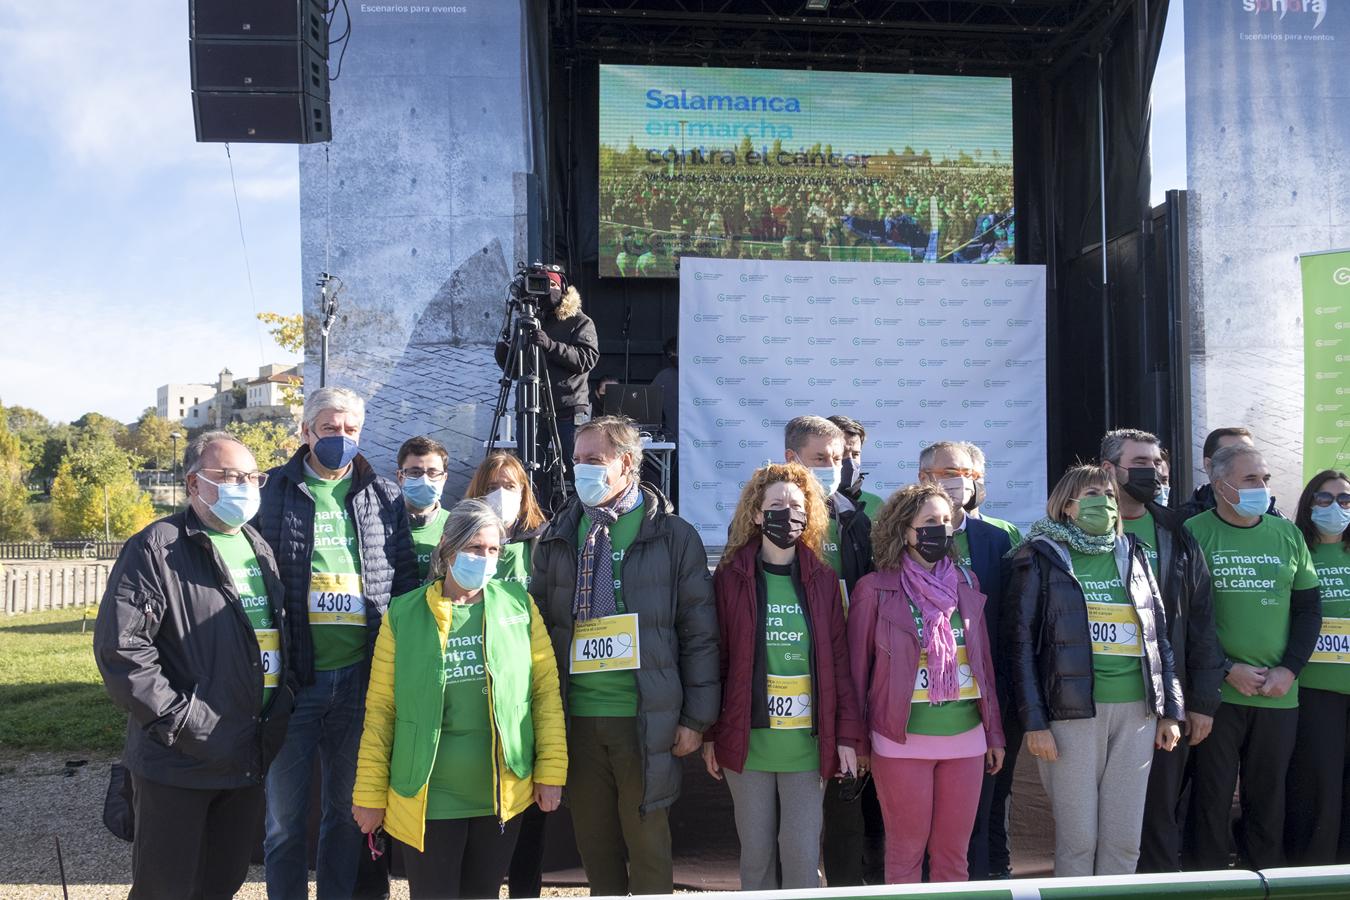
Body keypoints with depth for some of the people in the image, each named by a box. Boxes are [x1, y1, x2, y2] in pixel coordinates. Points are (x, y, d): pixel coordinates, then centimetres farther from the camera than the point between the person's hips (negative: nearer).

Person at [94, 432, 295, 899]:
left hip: (251, 758, 6)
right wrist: (179, 717, -19)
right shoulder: (157, 548, -11)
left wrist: (285, 695, 8)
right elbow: (119, 646, -18)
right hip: (178, 761, -6)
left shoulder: (261, 550, 12)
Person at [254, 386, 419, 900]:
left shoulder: (386, 498, 7)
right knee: (285, 810, 9)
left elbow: (406, 582, 10)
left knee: (347, 808, 14)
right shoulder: (273, 492, 0)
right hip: (294, 676, -2)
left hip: (360, 677, 2)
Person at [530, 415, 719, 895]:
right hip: (575, 715, 3)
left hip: (646, 718, -3)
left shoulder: (673, 537, -3)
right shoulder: (557, 539, 7)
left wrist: (696, 717, -4)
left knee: (647, 839, 7)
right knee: (594, 839, 13)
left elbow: (700, 634, -2)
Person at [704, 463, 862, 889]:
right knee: (756, 852, 10)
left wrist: (848, 735, -3)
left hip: (808, 743, 1)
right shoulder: (730, 578, -2)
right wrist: (710, 734, 0)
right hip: (746, 741, -1)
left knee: (803, 853, 4)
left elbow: (839, 661, 2)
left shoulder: (823, 580, 3)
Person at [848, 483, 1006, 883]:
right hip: (902, 739, -4)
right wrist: (857, 743, -2)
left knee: (954, 853, 13)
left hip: (966, 736, 4)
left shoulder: (966, 583, 7)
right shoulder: (875, 589, -7)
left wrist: (994, 732, 12)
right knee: (906, 852, 7)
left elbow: (983, 661, 12)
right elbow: (857, 668, -3)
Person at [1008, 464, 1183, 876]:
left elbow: (1159, 635, 17)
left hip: (1137, 710, 4)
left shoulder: (1133, 555, 14)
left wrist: (1170, 710, 11)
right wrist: (1035, 722, -10)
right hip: (1072, 711, -4)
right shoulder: (1040, 557, 1)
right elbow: (1022, 643, -4)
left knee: (1124, 840, 8)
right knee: (1078, 839, 0)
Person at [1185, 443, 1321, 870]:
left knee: (1268, 794, 12)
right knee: (1212, 794, 5)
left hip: (1279, 694, 3)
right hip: (1215, 691, -3)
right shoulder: (1194, 534, -4)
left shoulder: (1287, 534, 8)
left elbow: (1308, 608, 10)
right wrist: (1228, 669, -13)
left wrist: (1289, 670, -3)